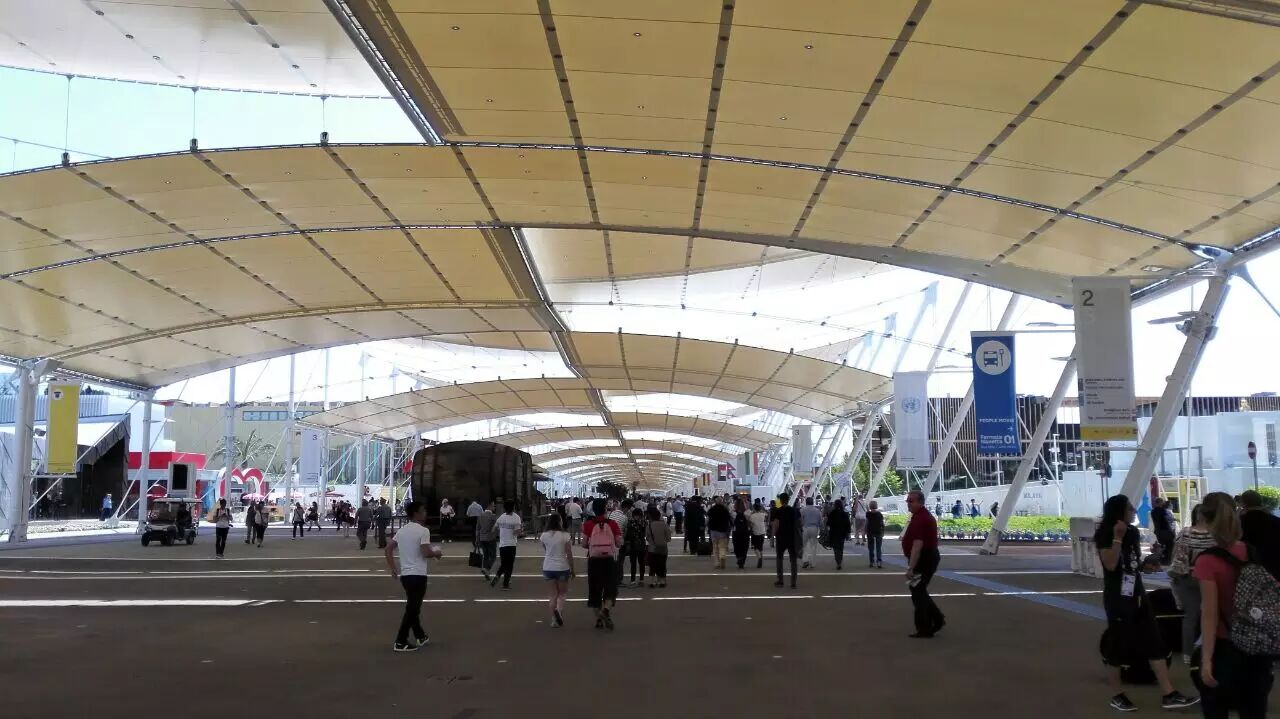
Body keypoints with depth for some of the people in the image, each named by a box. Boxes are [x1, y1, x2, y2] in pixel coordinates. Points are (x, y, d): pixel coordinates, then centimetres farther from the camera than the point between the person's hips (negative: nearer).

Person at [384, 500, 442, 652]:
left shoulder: (402, 530, 11)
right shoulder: (423, 530, -13)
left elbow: (388, 549, 11)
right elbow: (426, 553, -22)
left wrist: (393, 569, 15)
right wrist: (436, 553, -1)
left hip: (405, 574, 8)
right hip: (418, 575, -8)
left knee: (413, 607, 19)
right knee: (412, 609, -2)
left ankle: (420, 636, 30)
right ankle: (400, 642, -2)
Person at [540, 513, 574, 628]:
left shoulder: (544, 535, -1)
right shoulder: (565, 535, -10)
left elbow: (545, 551, 8)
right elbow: (569, 554, -7)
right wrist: (572, 569, 2)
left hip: (548, 568, 2)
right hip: (562, 567, -2)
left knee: (552, 594, 10)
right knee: (562, 594, 11)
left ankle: (555, 620, 5)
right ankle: (559, 609, -16)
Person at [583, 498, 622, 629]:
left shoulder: (588, 525, -5)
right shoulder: (613, 524, -4)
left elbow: (584, 543, -4)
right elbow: (619, 543, -1)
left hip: (593, 560, 1)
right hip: (609, 559, -1)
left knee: (595, 589, 12)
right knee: (610, 588, 4)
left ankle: (599, 618, 16)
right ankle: (606, 609, -23)